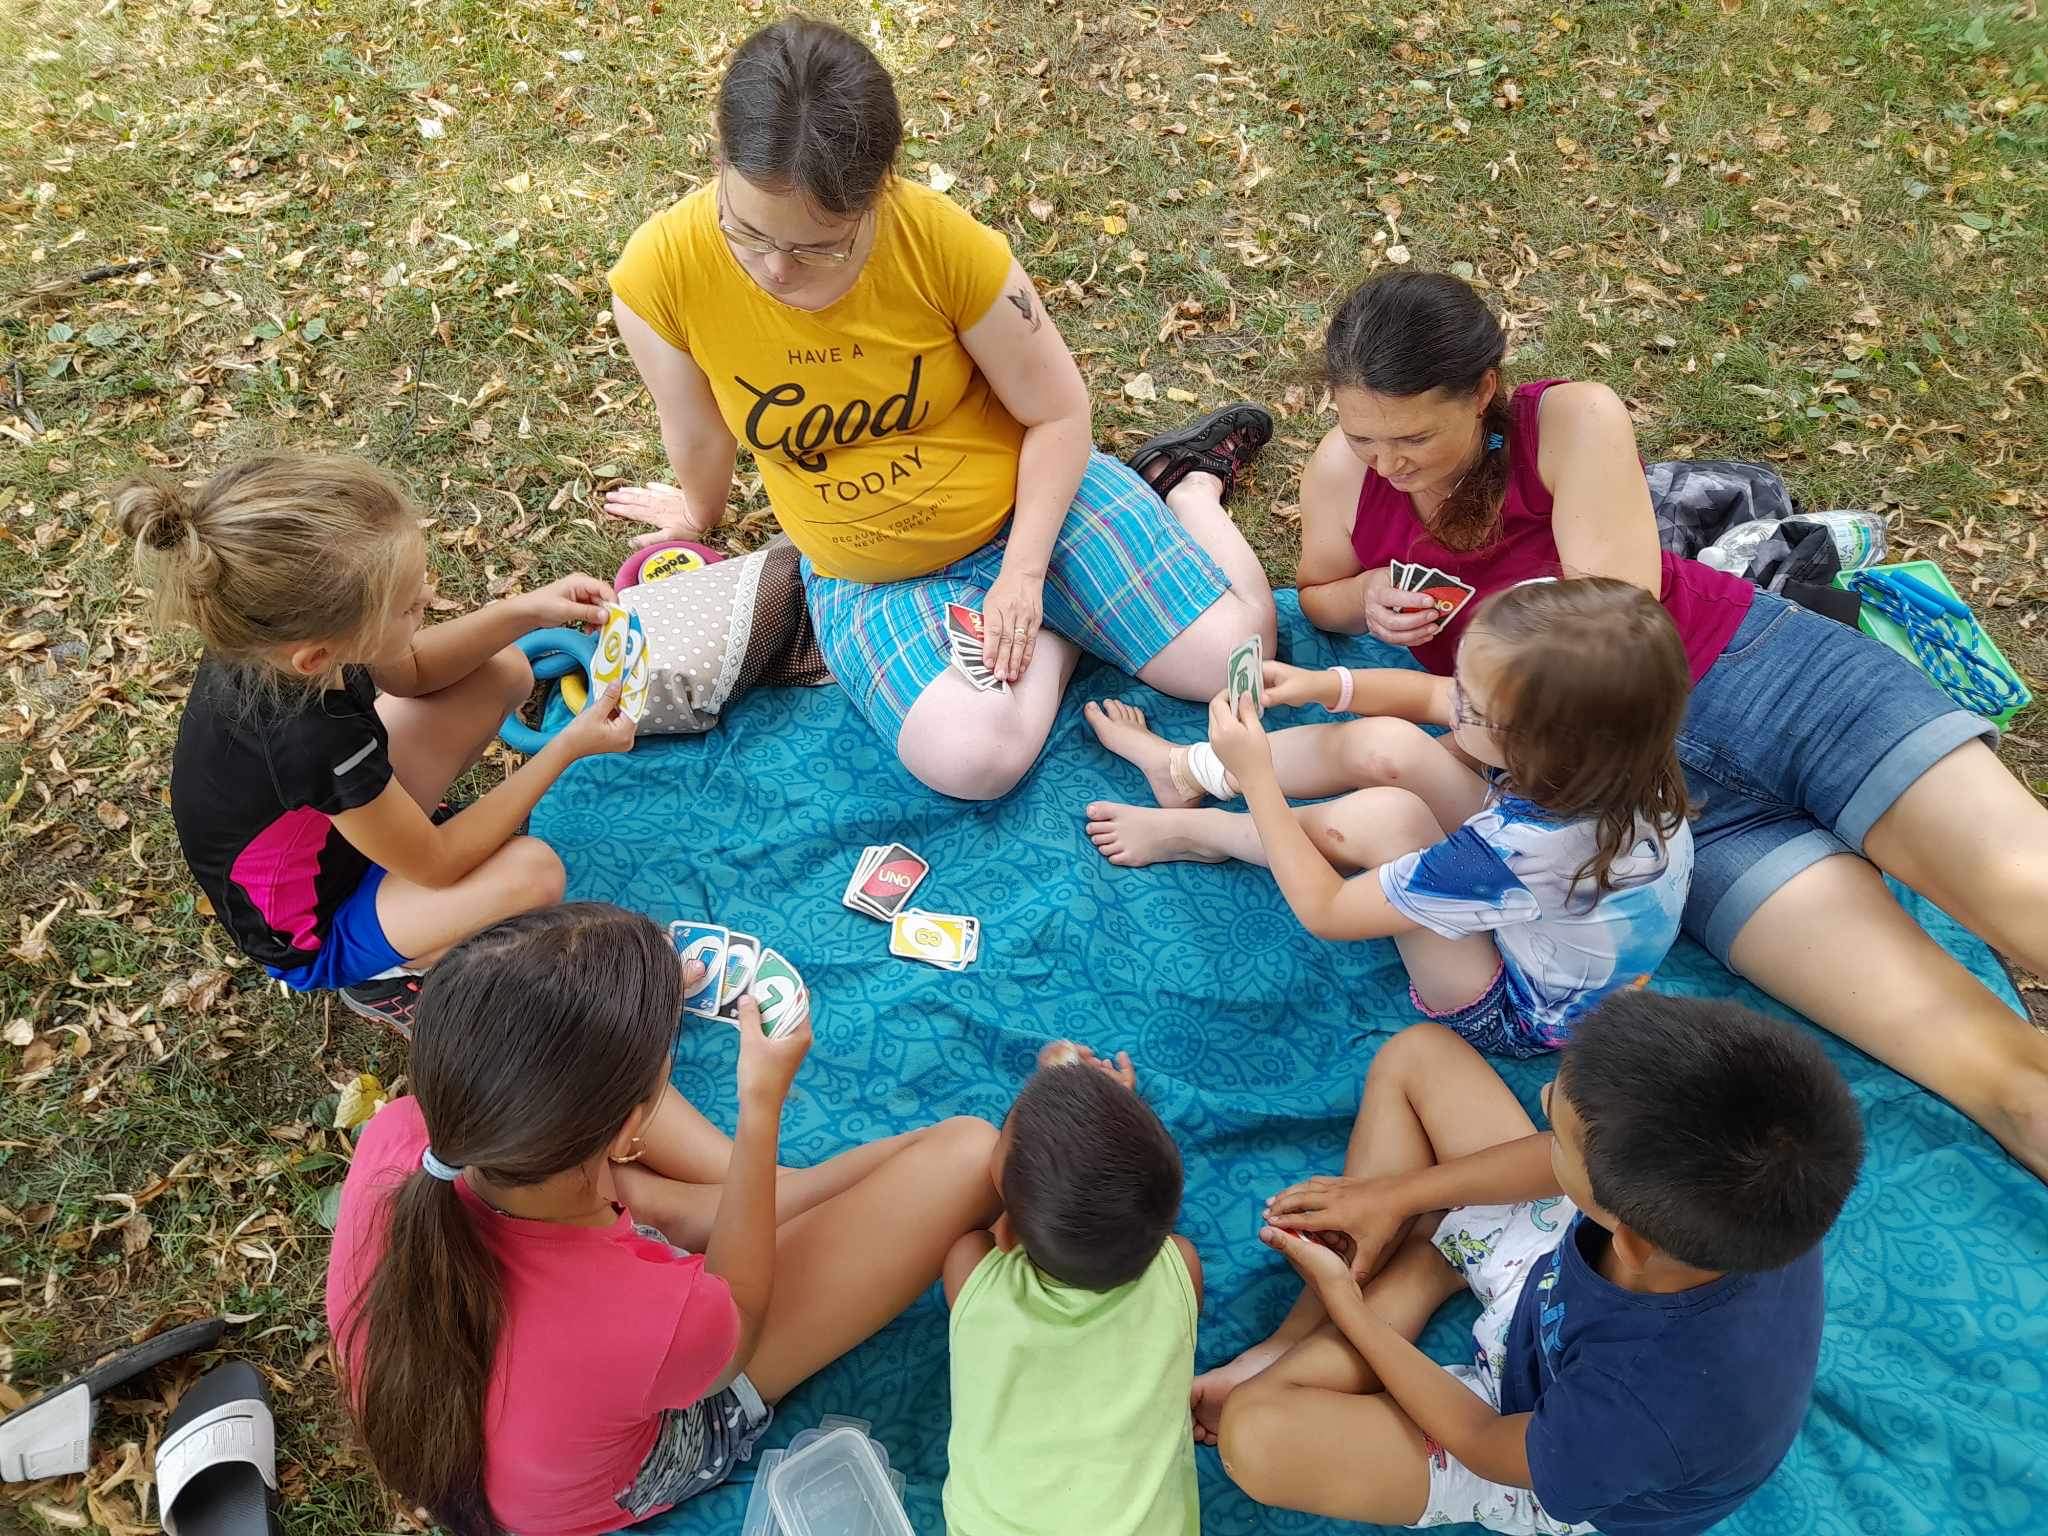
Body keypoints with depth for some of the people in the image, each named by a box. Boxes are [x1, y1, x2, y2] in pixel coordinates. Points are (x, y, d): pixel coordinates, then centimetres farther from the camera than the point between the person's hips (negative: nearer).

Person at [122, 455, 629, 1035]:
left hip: (326, 825, 7)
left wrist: (524, 611, -14)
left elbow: (409, 671, 0)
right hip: (315, 935, -7)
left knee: (505, 671, -1)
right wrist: (570, 746, -21)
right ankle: (381, 975, -3)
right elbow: (438, 865, -25)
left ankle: (396, 824, 17)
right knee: (531, 871, -31)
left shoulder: (272, 636, -22)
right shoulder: (311, 739, -43)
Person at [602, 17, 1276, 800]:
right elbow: (699, 439, -1)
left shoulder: (945, 240, -25)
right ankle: (1062, 626, 7)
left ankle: (1184, 479, 24)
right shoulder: (661, 275, -23)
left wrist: (1024, 574, -18)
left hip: (1029, 499, -1)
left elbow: (1058, 413, -12)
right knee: (971, 759, -27)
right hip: (867, 578, 1)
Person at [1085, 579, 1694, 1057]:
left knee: (1385, 816, -27)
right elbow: (1429, 695, -2)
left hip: (1520, 1018, -7)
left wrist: (1255, 775, -25)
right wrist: (1322, 684, -17)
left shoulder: (1513, 854, -43)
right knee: (1386, 743, -10)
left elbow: (1323, 911, -28)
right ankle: (1182, 768, 13)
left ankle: (1189, 833, 2)